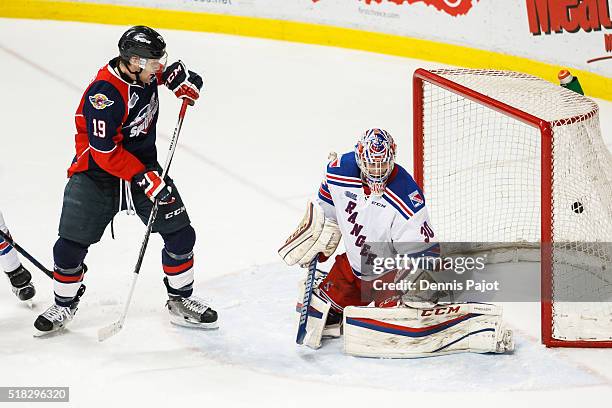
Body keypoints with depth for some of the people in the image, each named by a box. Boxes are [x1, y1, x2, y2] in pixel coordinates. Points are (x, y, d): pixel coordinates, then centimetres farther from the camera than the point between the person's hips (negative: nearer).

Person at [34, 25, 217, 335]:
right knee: (71, 245, -5)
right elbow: (105, 152, -27)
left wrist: (179, 76, -3)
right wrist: (144, 179, -28)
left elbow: (165, 70, 19)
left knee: (180, 234, -1)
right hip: (96, 173, -6)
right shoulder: (104, 95, -30)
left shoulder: (145, 72, -8)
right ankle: (64, 304, 20)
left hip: (144, 165, 6)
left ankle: (181, 301, 17)